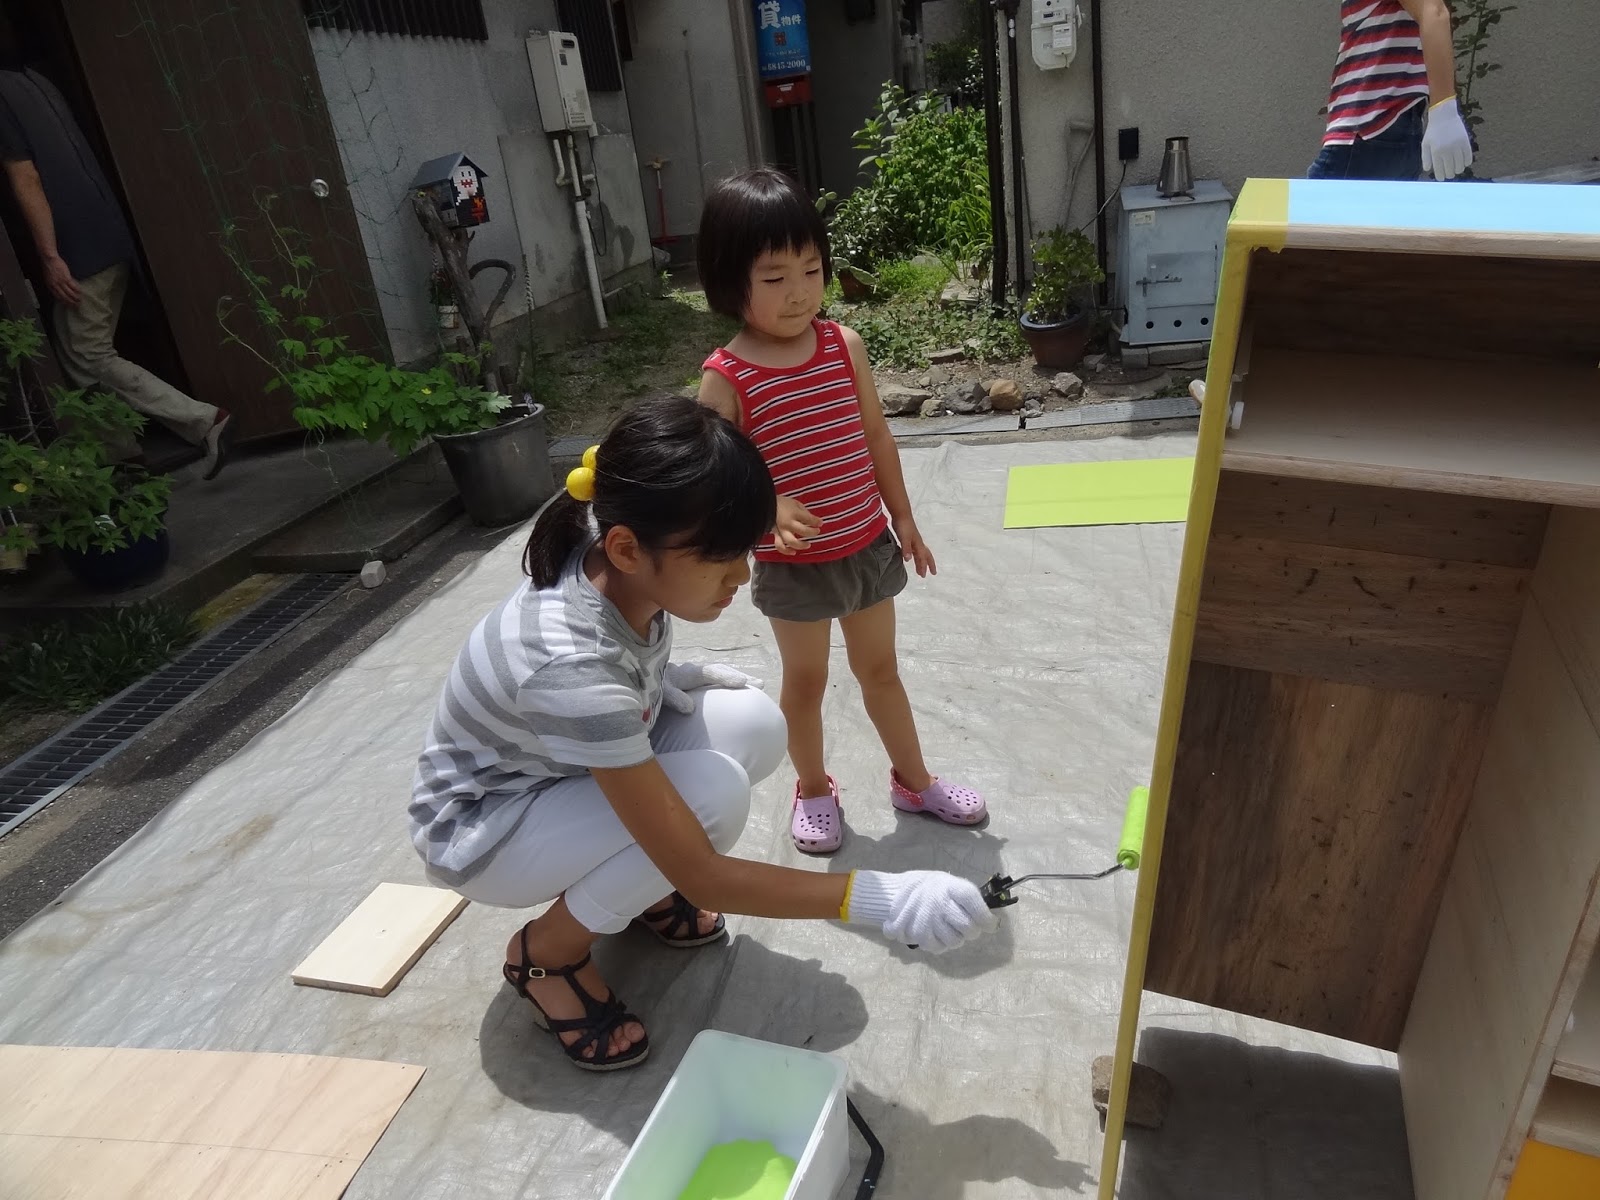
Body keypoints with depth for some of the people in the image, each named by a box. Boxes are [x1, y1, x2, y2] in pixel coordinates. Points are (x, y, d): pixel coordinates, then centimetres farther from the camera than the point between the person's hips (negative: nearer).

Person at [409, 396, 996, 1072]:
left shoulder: (620, 570, -19)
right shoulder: (572, 665, -41)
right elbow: (702, 879, -35)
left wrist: (667, 678, -11)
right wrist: (879, 901, -36)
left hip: (569, 770, 7)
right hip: (479, 827, -6)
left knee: (754, 723, -16)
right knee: (713, 793, -30)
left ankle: (639, 885, 9)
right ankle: (546, 952, -4)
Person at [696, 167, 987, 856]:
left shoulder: (844, 346, -5)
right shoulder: (725, 379, -17)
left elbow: (876, 437, 4)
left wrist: (902, 517, 8)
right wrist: (769, 508, -34)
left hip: (869, 546, 4)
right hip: (792, 563, -3)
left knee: (879, 670, 20)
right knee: (805, 681, 15)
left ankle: (913, 779, 39)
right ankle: (813, 789, 38)